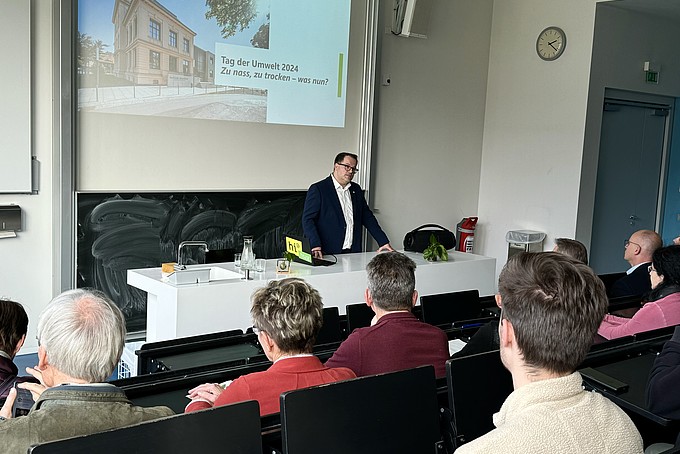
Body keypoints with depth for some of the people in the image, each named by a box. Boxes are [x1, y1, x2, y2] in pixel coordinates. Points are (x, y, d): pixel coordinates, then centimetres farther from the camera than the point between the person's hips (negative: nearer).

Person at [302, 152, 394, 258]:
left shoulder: (356, 189, 17)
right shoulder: (318, 189, -2)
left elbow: (368, 218, 21)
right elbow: (308, 220, -8)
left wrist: (383, 242, 12)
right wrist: (315, 246, -22)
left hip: (353, 253, 5)